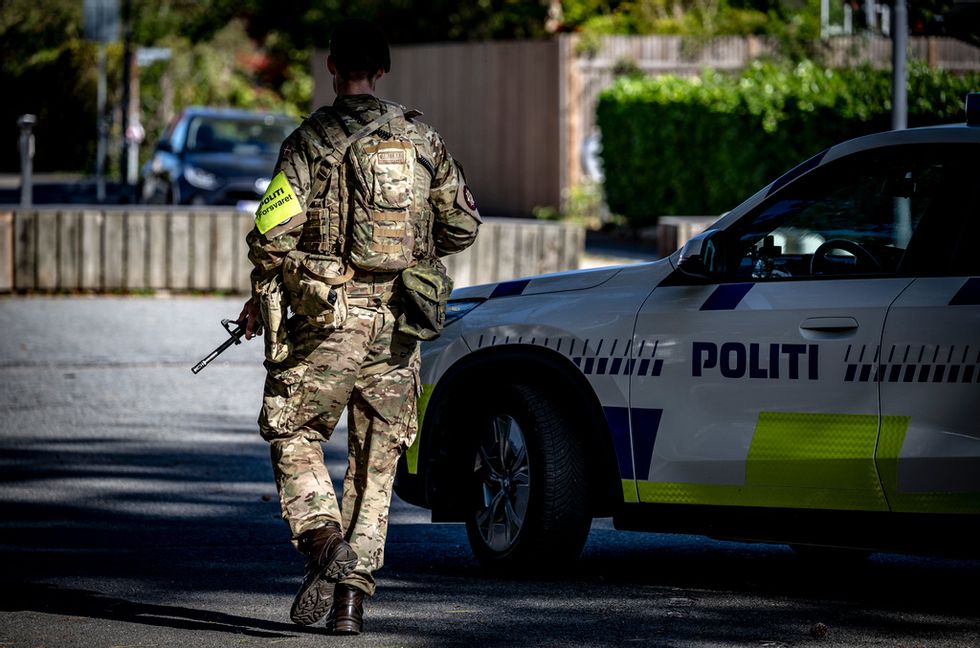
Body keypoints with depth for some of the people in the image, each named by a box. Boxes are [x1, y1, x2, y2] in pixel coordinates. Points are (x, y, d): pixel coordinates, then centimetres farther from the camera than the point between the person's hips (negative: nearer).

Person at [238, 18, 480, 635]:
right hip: (398, 325, 4)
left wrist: (261, 295, 4)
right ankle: (353, 592, 6)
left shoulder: (311, 139, -6)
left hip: (328, 318, -4)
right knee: (376, 461, 10)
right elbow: (463, 225, 12)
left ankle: (324, 539, -17)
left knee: (294, 436, 8)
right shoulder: (422, 139, 7)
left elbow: (274, 230, -12)